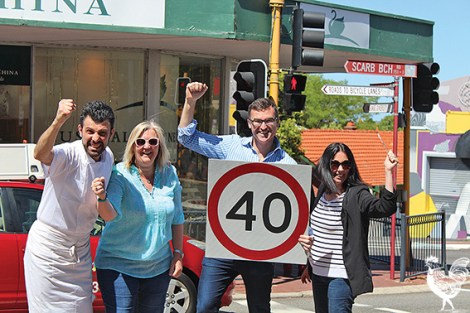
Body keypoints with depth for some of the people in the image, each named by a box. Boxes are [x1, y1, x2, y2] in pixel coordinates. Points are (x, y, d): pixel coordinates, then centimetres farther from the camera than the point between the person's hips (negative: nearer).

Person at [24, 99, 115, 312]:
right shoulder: (68, 154, -21)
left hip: (80, 250, 6)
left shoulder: (108, 157, 2)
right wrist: (58, 122, -62)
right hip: (48, 248, -6)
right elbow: (40, 154, -48)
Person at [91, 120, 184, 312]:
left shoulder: (169, 174, 3)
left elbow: (177, 218, 13)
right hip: (119, 265, -4)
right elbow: (110, 215, -26)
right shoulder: (120, 174, -11)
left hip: (159, 266, 5)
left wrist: (178, 253, 9)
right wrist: (102, 198, -46)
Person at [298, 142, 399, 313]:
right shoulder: (322, 192, 9)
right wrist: (309, 266, 25)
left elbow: (385, 207, -32)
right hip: (318, 274, 8)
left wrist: (388, 171, -40)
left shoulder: (356, 196, -13)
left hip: (341, 277, -8)